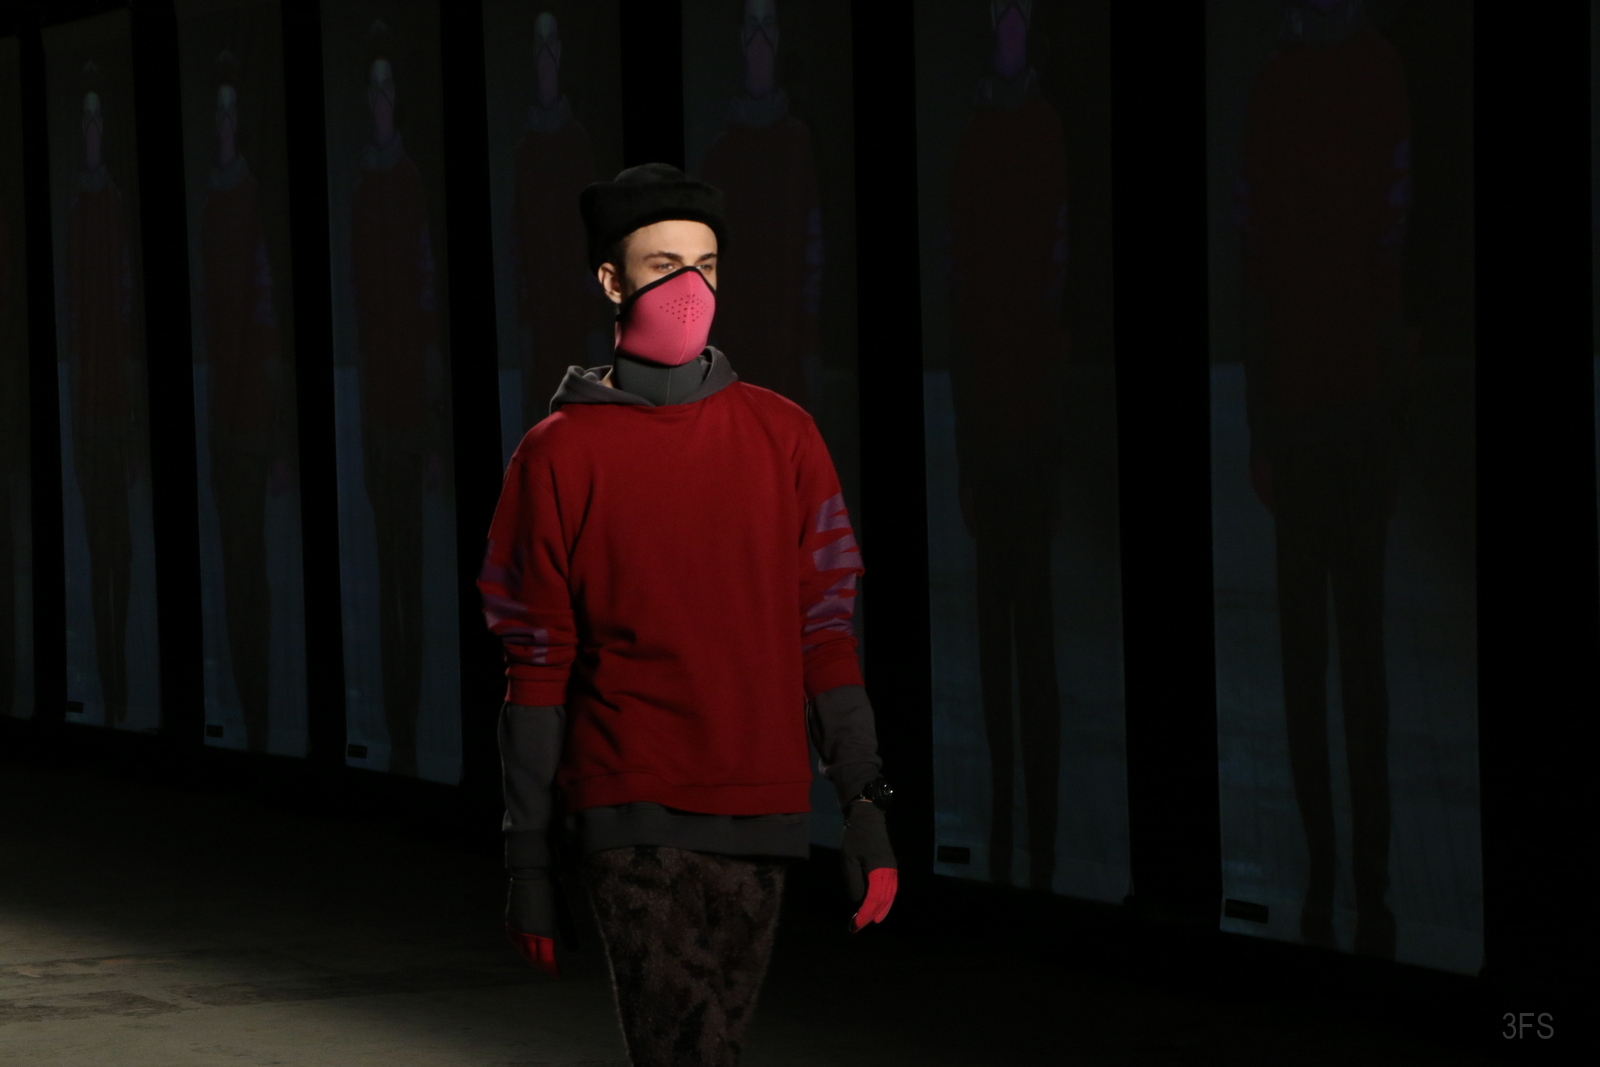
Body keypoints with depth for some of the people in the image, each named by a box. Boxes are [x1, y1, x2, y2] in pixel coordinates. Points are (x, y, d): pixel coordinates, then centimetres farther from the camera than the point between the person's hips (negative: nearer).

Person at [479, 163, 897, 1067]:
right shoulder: (561, 453, 2)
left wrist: (866, 802, 0)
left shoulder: (781, 435, 8)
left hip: (762, 820, 3)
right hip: (634, 815, -3)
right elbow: (537, 664, 3)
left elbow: (825, 633, 8)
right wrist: (529, 856, 1)